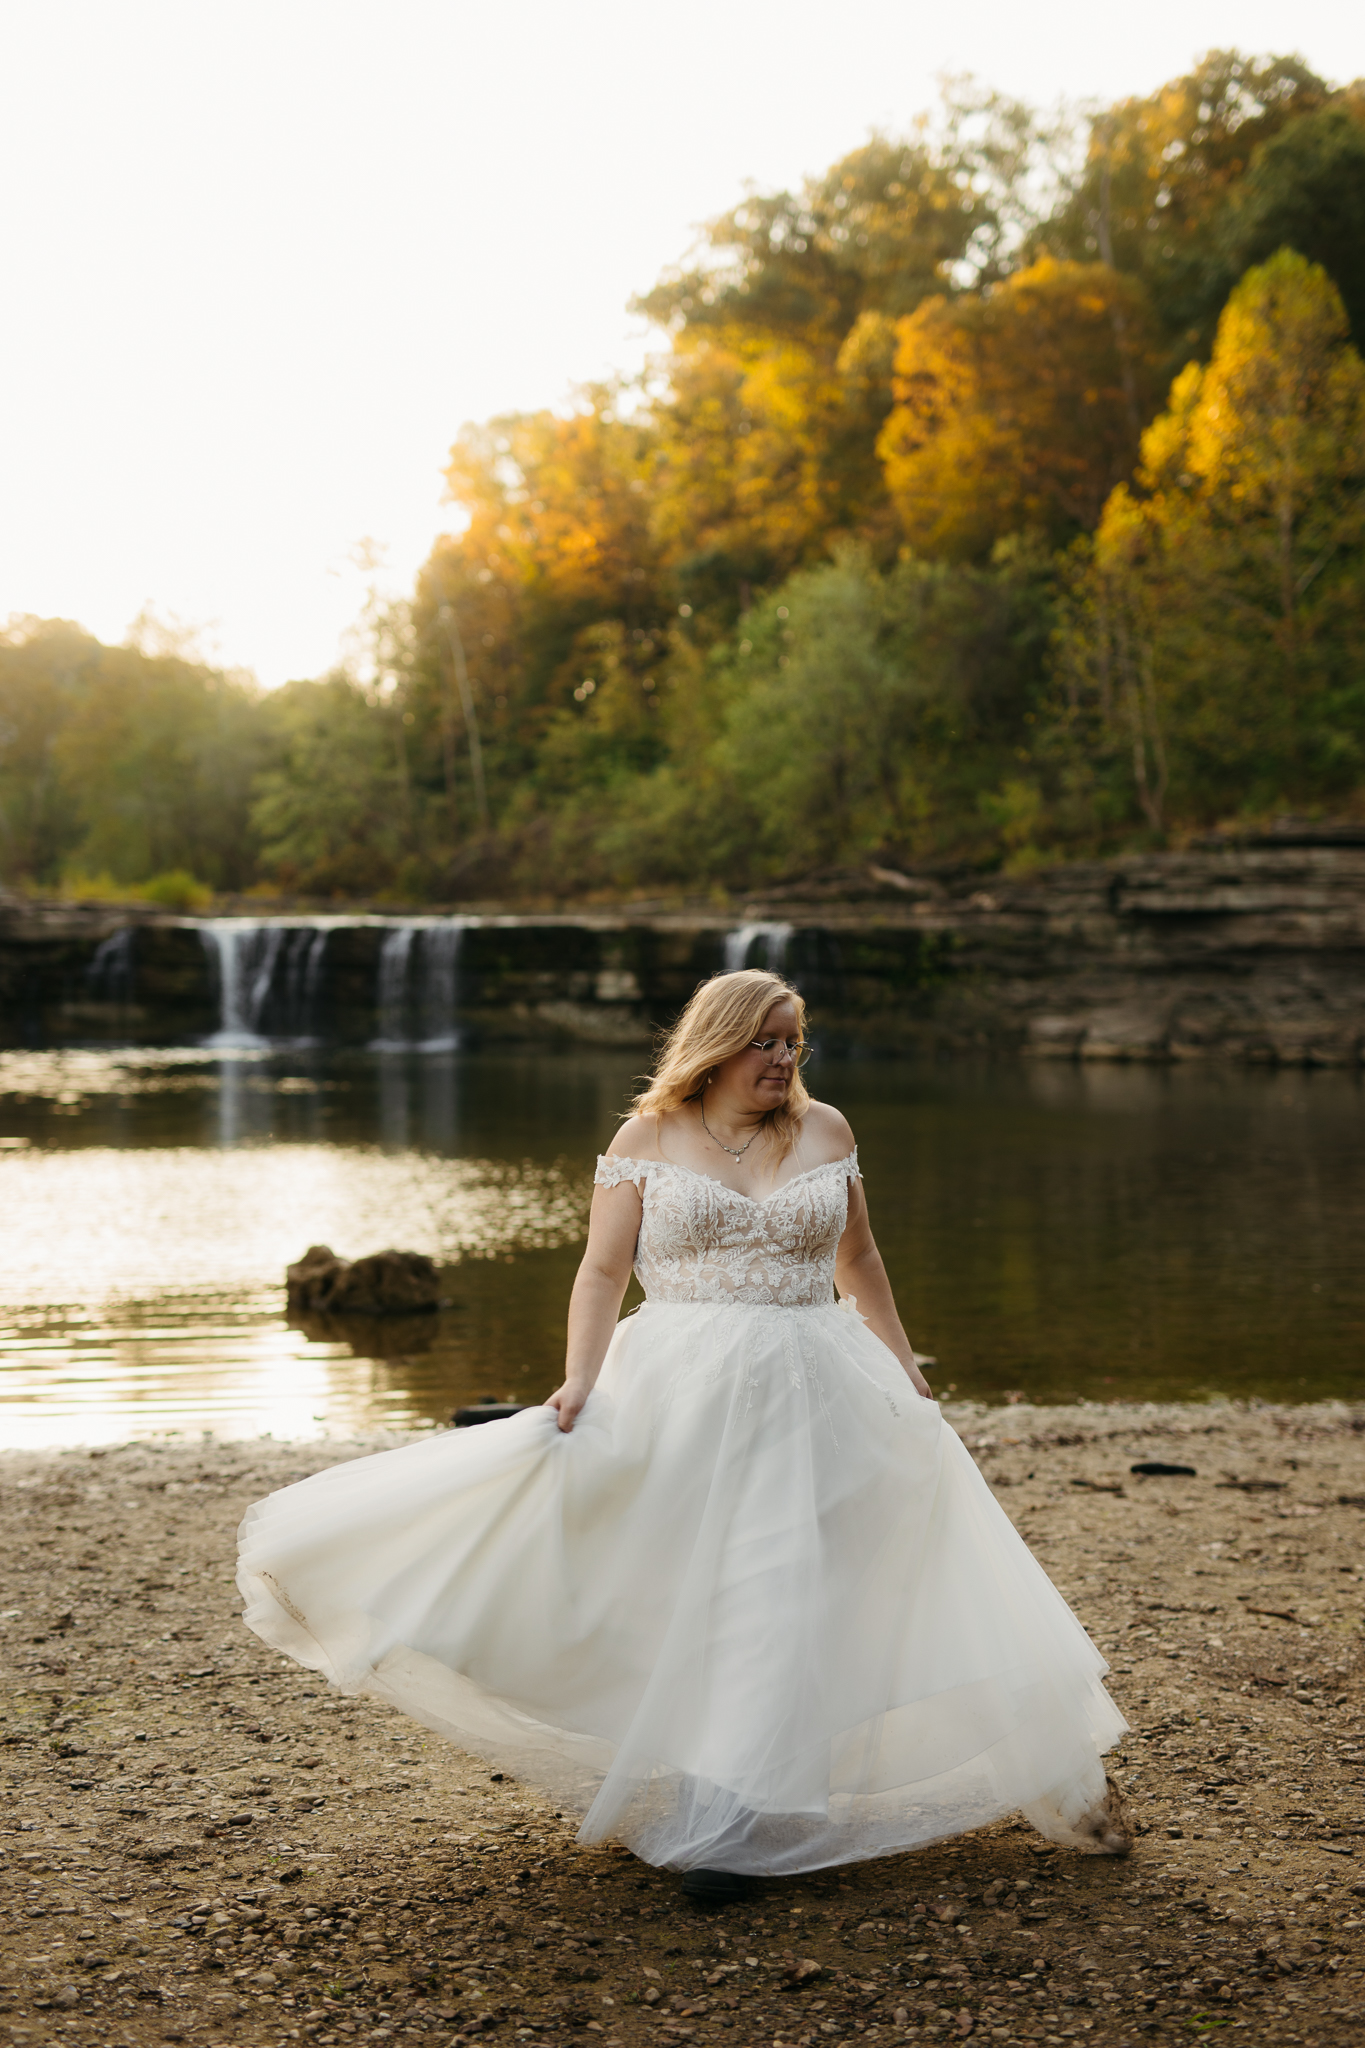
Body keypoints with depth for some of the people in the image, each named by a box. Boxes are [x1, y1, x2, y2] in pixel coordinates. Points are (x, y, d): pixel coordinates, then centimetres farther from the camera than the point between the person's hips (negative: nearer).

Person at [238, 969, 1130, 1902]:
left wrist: (906, 1372, 16)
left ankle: (731, 1821, -5)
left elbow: (858, 1261, 16)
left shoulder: (826, 1132, 6)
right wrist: (579, 1382, -15)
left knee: (775, 1599, -6)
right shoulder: (646, 1139, 0)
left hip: (809, 1400, 1)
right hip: (677, 1397, -1)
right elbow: (603, 1273, -3)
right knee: (671, 1595, 4)